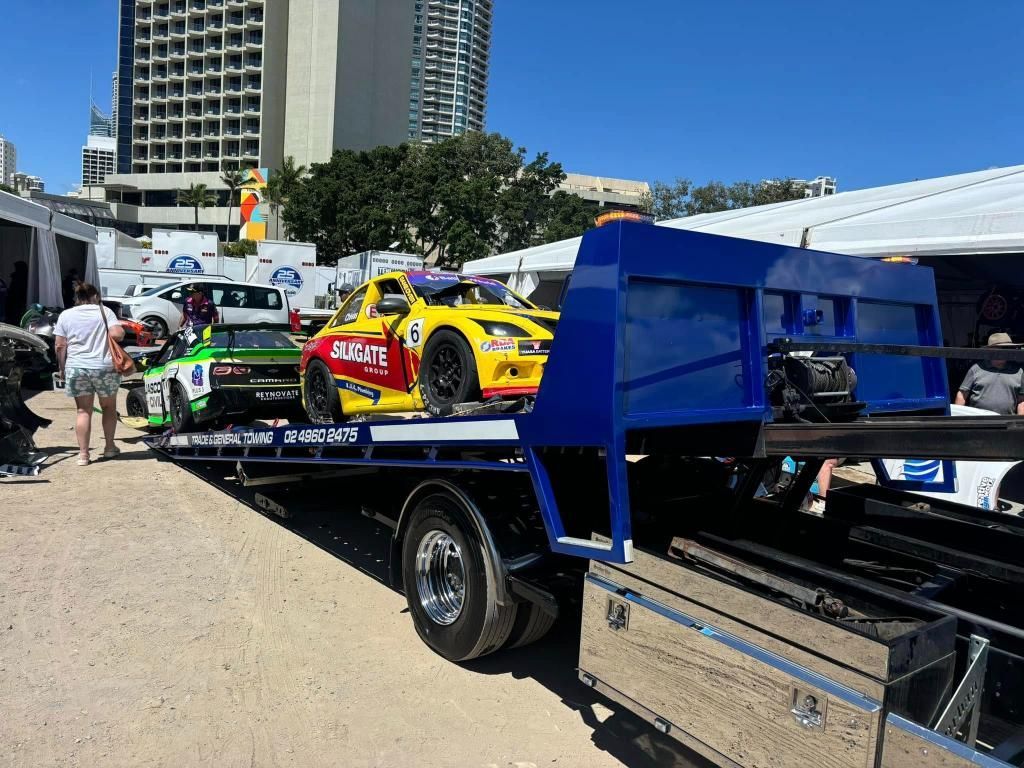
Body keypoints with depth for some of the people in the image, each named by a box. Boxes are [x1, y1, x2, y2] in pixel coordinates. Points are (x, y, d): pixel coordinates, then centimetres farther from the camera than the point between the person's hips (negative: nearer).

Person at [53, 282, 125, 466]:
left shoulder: (65, 315, 6)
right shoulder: (104, 311, 1)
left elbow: (60, 346, 2)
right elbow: (117, 334, -12)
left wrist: (61, 368, 12)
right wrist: (121, 330, 9)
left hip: (76, 369, 1)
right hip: (104, 367, -1)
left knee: (83, 411, 8)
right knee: (109, 407, 17)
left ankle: (83, 454, 5)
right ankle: (109, 447, 23)